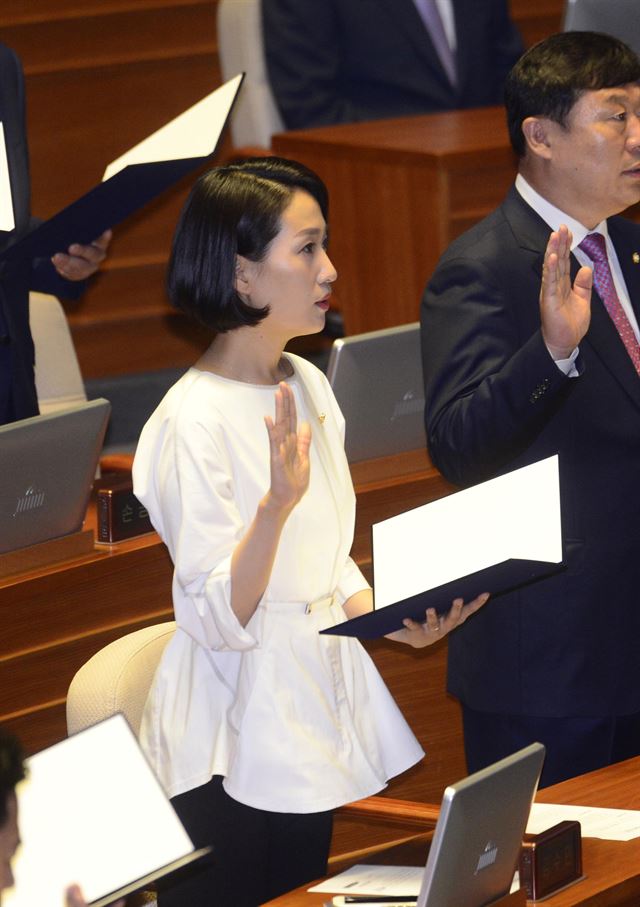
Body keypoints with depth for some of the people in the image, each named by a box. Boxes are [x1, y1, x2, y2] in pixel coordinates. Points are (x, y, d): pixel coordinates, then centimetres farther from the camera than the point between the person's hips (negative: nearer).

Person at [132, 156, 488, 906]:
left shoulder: (309, 386, 7)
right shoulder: (194, 420, -18)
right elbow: (216, 618, -21)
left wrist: (397, 619, -1)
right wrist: (277, 505, -35)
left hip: (313, 721, 8)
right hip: (234, 752, -8)